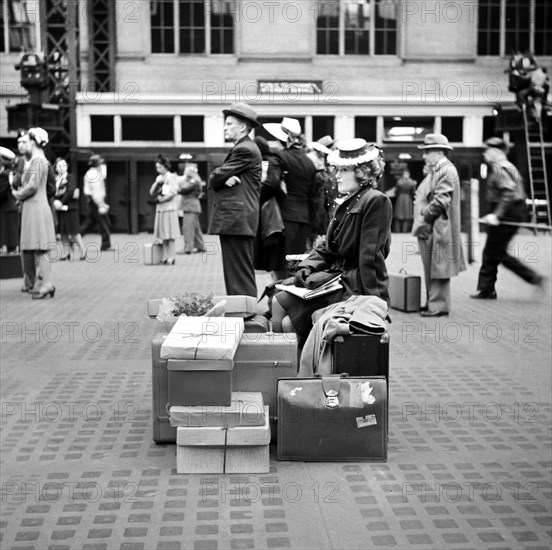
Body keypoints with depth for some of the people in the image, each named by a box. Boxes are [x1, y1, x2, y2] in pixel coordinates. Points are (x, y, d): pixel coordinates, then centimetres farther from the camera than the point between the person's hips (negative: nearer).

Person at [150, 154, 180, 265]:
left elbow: (173, 193, -13)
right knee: (164, 234, 6)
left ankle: (171, 257, -4)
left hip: (170, 208, -7)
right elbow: (152, 193, 12)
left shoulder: (171, 177, -5)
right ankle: (165, 257, 8)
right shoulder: (159, 178, 16)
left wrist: (161, 199, -8)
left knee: (170, 234, -5)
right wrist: (157, 183, -3)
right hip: (160, 208, 7)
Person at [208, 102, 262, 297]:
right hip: (233, 220, 11)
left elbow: (217, 177, -14)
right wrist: (224, 179, -8)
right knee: (234, 273, 13)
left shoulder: (245, 150, -11)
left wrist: (216, 177, 9)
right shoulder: (242, 148, 21)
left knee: (240, 275, -9)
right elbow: (214, 182, 14)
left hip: (237, 220, -11)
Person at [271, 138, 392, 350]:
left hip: (355, 287, -9)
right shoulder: (344, 202, 15)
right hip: (336, 276, 9)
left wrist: (370, 300, -18)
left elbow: (370, 256, -17)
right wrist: (306, 268, -2)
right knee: (277, 300, -2)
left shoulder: (376, 201, -14)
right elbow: (327, 248, 17)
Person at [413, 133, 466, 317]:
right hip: (427, 229, 10)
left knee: (437, 268, -5)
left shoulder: (447, 171, -12)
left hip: (438, 229, -10)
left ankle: (439, 306, 0)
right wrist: (419, 215, 11)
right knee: (430, 269, 14)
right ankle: (432, 302, 21)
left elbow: (441, 201, -20)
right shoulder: (434, 171, 19)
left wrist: (424, 216, -14)